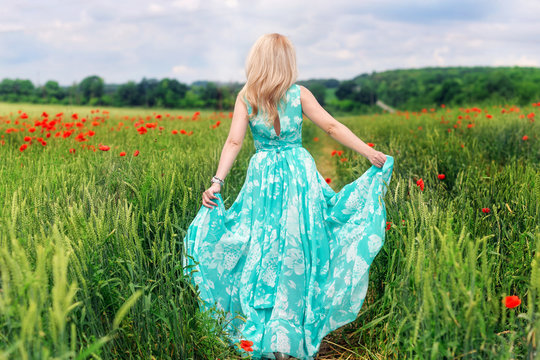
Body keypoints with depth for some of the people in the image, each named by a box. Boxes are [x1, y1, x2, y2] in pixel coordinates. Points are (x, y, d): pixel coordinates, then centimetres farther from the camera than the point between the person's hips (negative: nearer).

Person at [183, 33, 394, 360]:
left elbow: (234, 141, -8)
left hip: (262, 177, 1)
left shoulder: (246, 96, 0)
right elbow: (332, 127, -3)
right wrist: (369, 152, 1)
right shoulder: (300, 93, -1)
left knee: (264, 252, 9)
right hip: (299, 176, -1)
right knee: (297, 252, 7)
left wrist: (217, 181, -9)